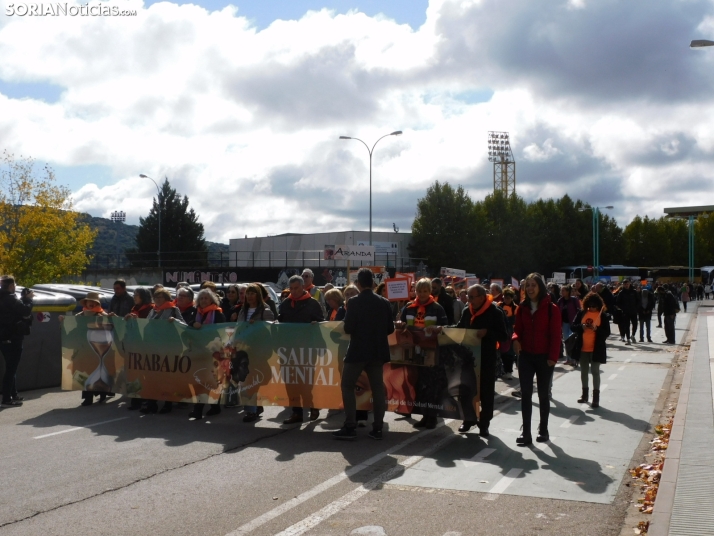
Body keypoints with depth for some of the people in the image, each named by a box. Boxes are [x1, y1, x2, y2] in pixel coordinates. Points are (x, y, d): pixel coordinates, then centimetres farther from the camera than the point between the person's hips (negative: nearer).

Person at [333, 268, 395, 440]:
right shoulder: (384, 303, 1)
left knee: (347, 386, 5)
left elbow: (348, 328, -14)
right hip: (377, 351, 4)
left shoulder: (355, 302, -12)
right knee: (378, 388, 8)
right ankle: (378, 428, 8)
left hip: (358, 351, -4)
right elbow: (390, 329, 4)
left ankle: (350, 427, 0)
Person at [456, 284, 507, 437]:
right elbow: (460, 328, 19)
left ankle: (484, 423, 12)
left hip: (487, 357, -5)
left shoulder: (495, 312, -10)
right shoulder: (467, 311, 7)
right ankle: (468, 419, 24)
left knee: (486, 391, 4)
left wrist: (487, 333, -27)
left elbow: (503, 335, -12)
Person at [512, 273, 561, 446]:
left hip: (544, 358, -3)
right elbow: (518, 329, 9)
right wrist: (516, 339, -14)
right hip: (525, 356, 3)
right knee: (525, 394, -1)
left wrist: (553, 357, -14)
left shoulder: (551, 308, -7)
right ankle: (526, 432, 1)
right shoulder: (522, 308, 5)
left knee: (543, 394, 10)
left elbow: (556, 334, -8)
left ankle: (543, 430, 23)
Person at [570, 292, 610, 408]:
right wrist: (581, 326, -19)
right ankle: (584, 394, 26)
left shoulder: (602, 315, -4)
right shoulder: (581, 313, 2)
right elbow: (572, 326, 0)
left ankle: (596, 397, 4)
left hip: (596, 349, -3)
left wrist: (596, 329, -23)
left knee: (595, 372, 0)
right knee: (583, 371, 13)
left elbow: (607, 332, -5)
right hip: (582, 348, 3)